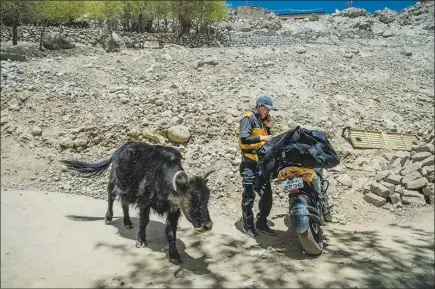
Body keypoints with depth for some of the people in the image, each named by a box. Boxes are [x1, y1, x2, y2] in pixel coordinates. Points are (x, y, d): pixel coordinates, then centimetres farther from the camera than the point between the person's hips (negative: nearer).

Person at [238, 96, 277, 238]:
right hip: (250, 163, -8)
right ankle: (248, 226, 9)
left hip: (263, 162, 8)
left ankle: (261, 223, 23)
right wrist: (261, 138, -26)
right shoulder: (248, 118, -8)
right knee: (249, 196, -2)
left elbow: (267, 140, 17)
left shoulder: (262, 119, 17)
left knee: (267, 194, 10)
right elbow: (244, 138, -21)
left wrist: (268, 127, 5)